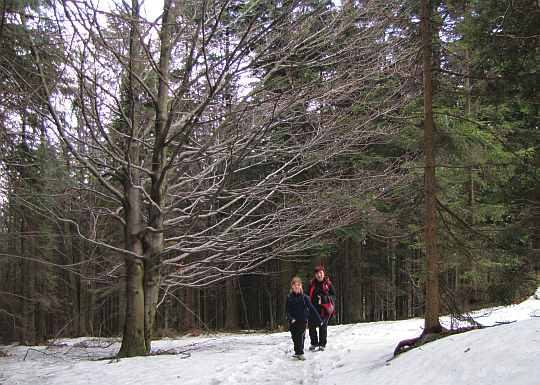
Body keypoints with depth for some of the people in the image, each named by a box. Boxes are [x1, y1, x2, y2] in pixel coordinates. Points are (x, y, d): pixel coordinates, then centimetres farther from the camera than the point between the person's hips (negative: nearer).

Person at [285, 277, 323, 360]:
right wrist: (290, 318, -17)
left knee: (300, 336, -11)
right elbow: (286, 309, 1)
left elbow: (311, 308, -3)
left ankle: (299, 353, -3)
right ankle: (298, 352, 25)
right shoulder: (289, 297, -1)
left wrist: (319, 319, -4)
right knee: (294, 337, 9)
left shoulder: (304, 297, -5)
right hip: (292, 321, 2)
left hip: (302, 320, -2)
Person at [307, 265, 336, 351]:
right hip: (313, 308, 3)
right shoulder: (312, 283, 6)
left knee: (323, 326, 3)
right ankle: (314, 343, 21)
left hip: (324, 309, -3)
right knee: (311, 326, 2)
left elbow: (333, 296, -1)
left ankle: (322, 344, 16)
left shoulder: (328, 283, -2)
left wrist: (324, 298, -18)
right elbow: (308, 295, 17)